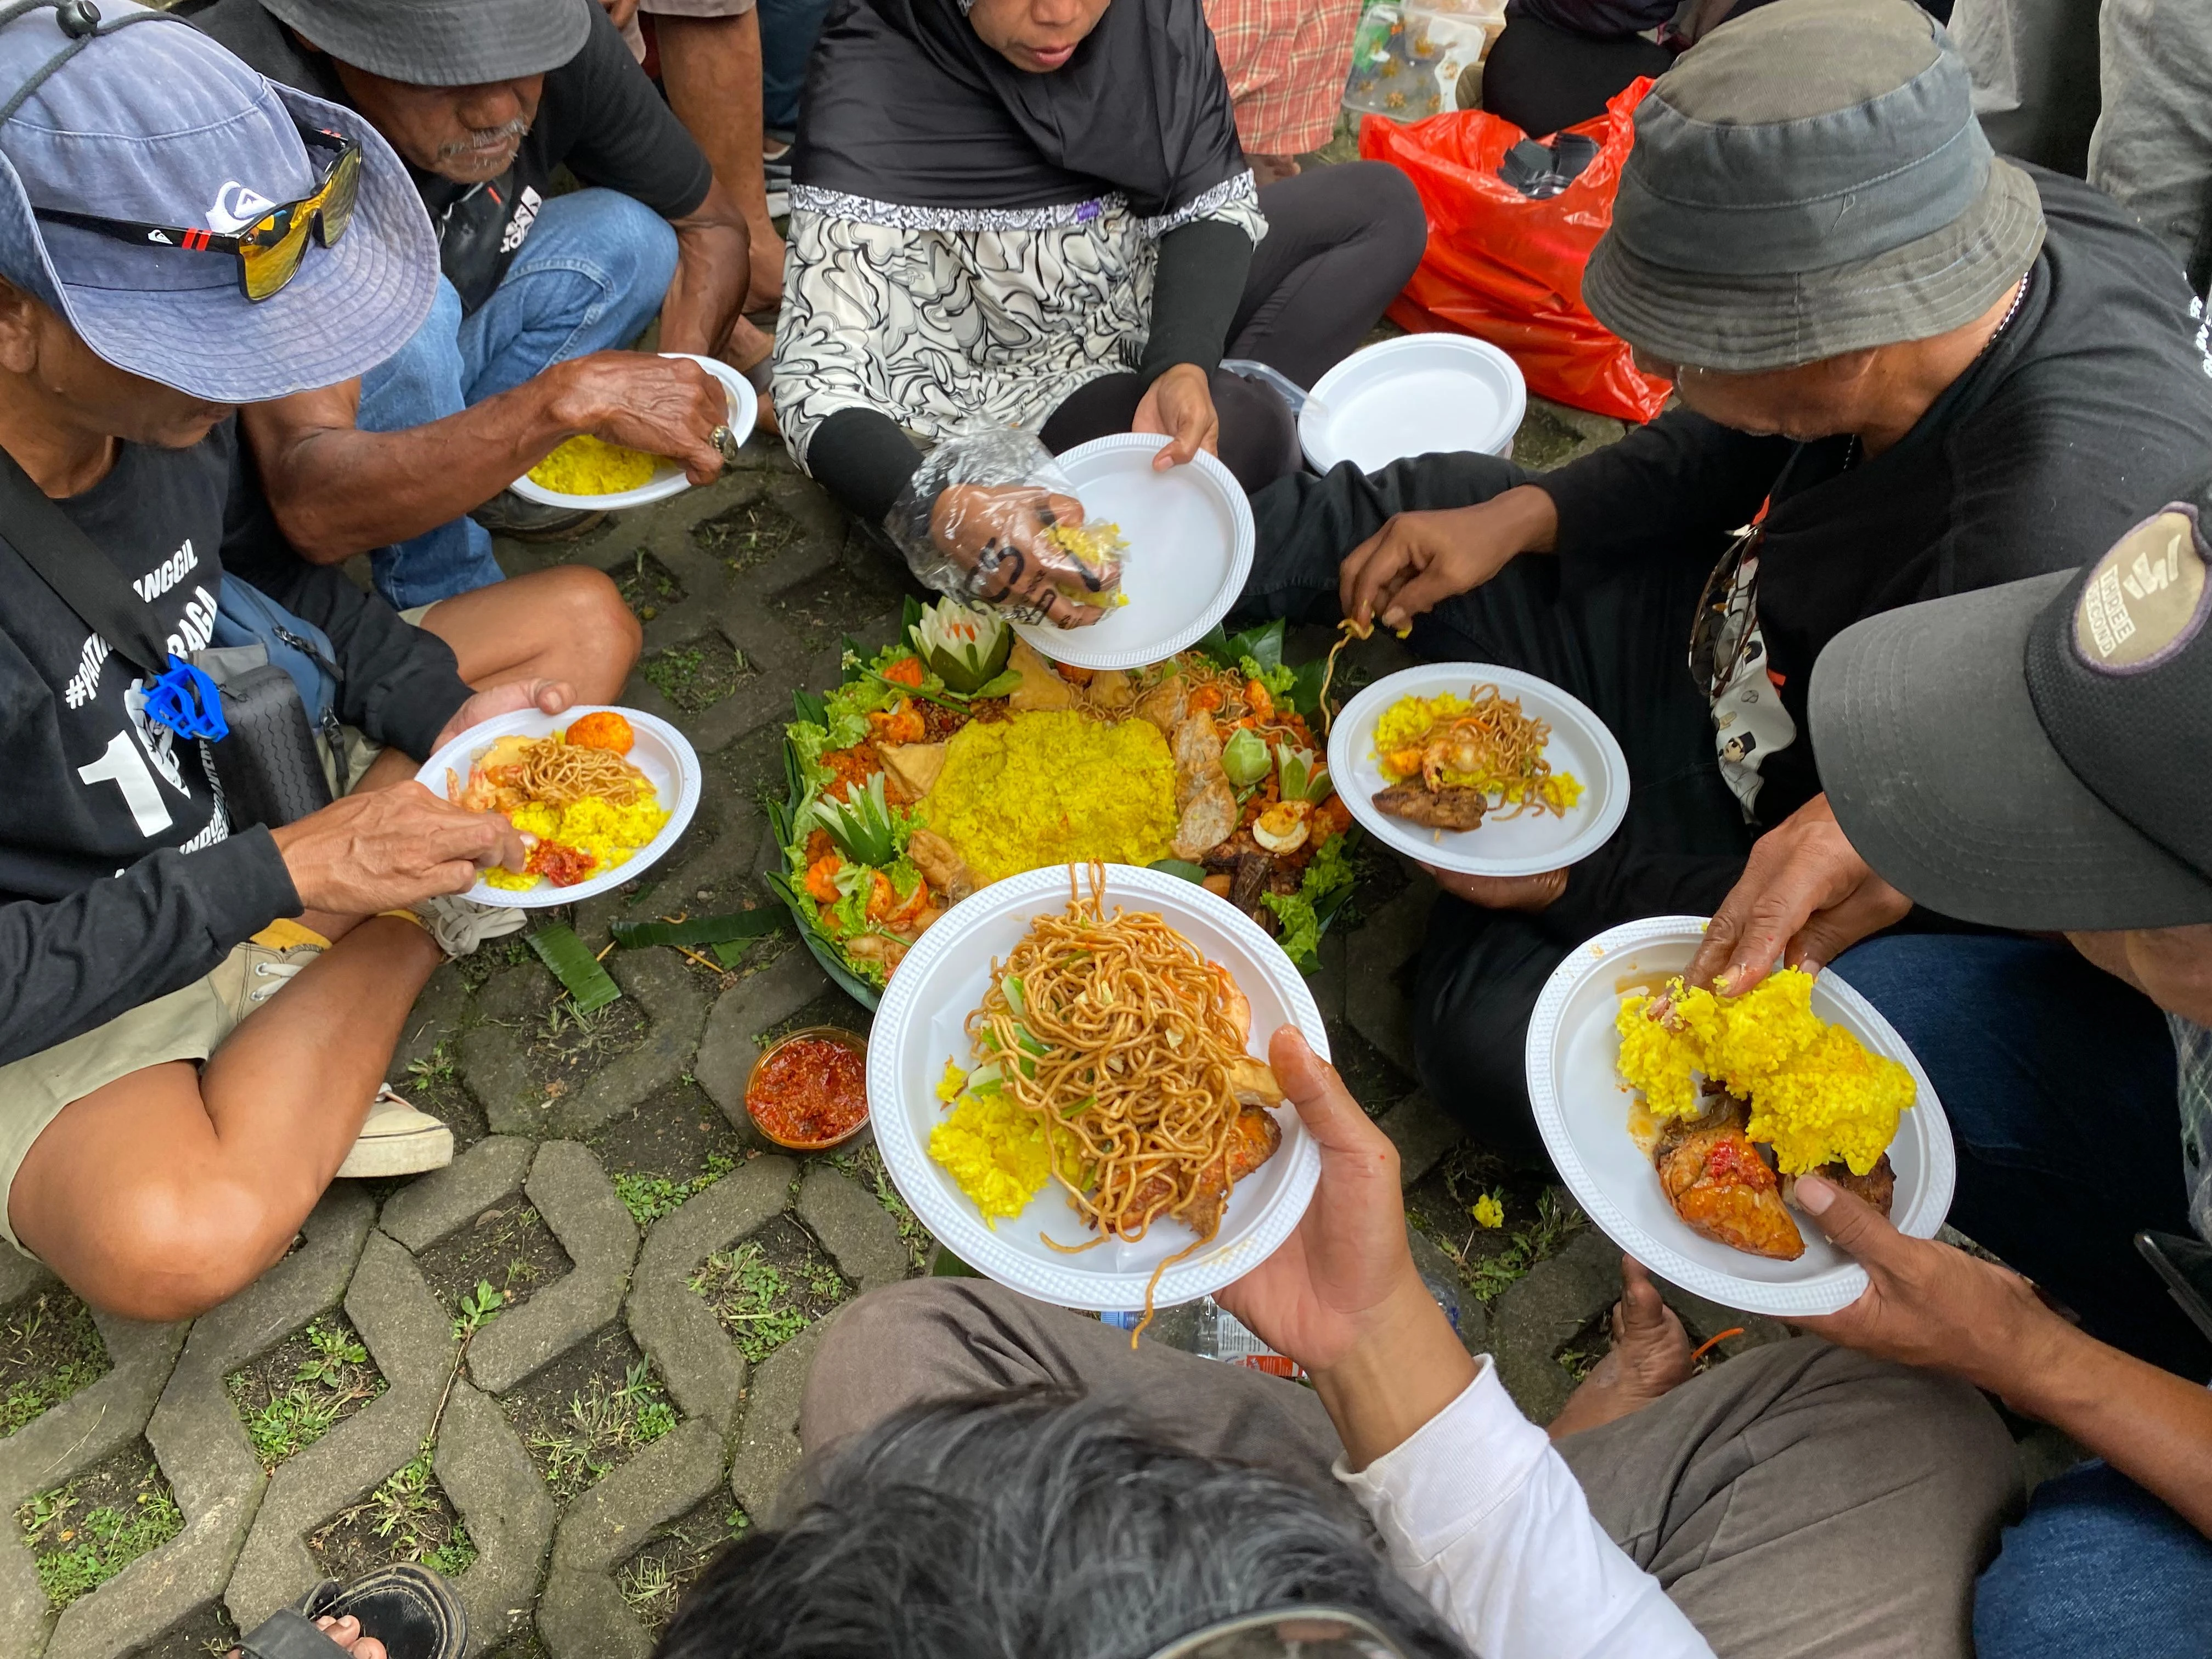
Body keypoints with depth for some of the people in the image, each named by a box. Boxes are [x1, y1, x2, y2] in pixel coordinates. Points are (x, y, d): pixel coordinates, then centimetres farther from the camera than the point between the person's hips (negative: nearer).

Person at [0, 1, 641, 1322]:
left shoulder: (169, 386, -13)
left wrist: (440, 705, -5)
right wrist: (290, 871, -27)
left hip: (249, 788, 8)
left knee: (586, 617, 1)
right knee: (174, 1244, -38)